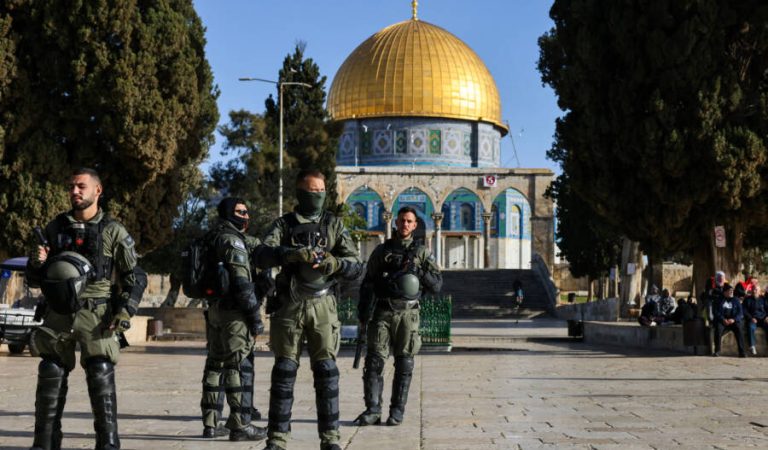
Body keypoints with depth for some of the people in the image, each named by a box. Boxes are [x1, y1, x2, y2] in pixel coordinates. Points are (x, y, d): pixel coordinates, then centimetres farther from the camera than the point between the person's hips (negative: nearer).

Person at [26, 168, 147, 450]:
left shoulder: (113, 231, 2)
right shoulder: (55, 228, 11)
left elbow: (135, 277, 3)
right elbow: (35, 278, 17)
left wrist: (125, 311, -9)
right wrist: (36, 263, -5)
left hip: (96, 316, -3)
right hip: (58, 315, 3)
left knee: (101, 379, -7)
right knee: (50, 379, 5)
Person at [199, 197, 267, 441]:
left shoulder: (212, 239, 17)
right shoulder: (232, 240, -11)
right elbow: (242, 282, -18)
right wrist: (255, 316, -16)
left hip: (214, 308, 9)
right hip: (233, 311, -9)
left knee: (216, 364, 12)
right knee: (240, 366, -7)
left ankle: (210, 423, 15)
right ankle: (240, 424, -6)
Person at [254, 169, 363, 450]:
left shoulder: (334, 225, 8)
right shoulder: (283, 224, 6)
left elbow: (357, 268, 2)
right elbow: (261, 257, -11)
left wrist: (335, 264, -19)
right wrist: (291, 253, -28)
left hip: (322, 307, 0)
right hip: (289, 307, 0)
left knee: (326, 372, -2)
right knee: (284, 372, 1)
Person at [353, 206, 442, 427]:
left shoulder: (422, 253, 8)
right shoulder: (381, 251, 10)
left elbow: (437, 285, 5)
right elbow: (367, 283, 10)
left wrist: (419, 271, -10)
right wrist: (363, 310, -1)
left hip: (407, 313, 0)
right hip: (383, 312, 1)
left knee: (404, 364, 2)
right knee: (374, 360, -6)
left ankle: (397, 411, 9)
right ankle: (372, 410, -2)